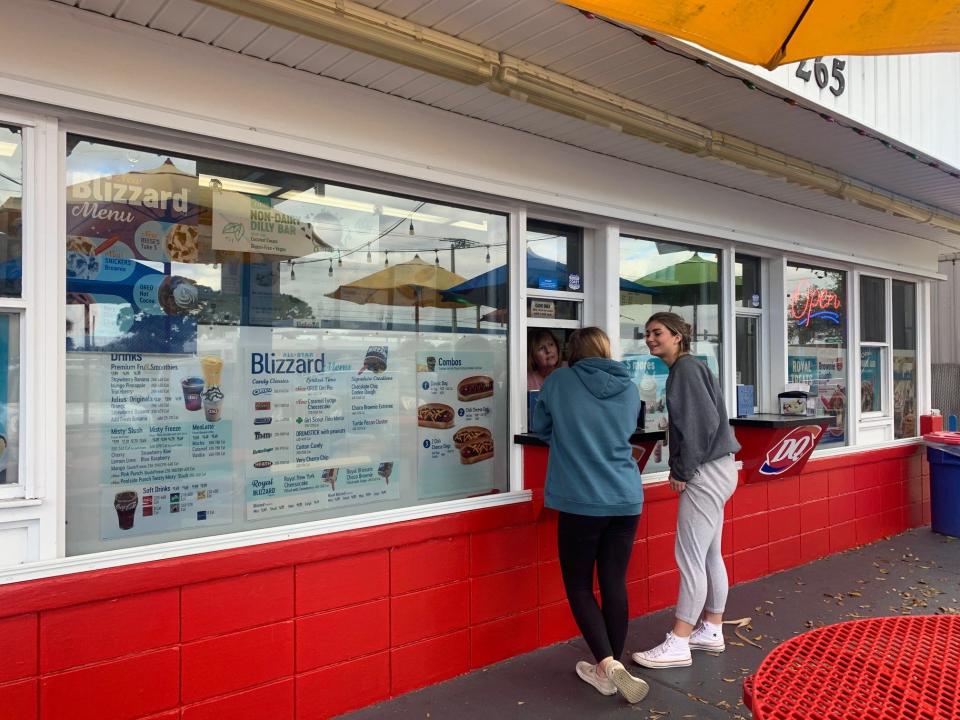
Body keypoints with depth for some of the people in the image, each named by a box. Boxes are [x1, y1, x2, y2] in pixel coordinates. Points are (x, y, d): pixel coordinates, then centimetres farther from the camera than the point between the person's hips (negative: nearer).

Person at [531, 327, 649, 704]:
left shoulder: (559, 380, -3)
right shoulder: (629, 388, 7)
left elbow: (540, 428, 11)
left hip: (581, 500, -4)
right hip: (626, 499, 4)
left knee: (578, 585, 10)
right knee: (614, 582, 12)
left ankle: (608, 664, -3)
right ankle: (610, 668, 21)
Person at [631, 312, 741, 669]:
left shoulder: (686, 367, -13)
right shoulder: (686, 368, 16)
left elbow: (704, 422, -21)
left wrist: (682, 471, -15)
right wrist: (682, 469, 10)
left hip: (707, 472, -10)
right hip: (713, 471, 10)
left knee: (690, 557, -6)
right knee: (709, 555, 16)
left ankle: (678, 644, 1)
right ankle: (712, 630, 27)